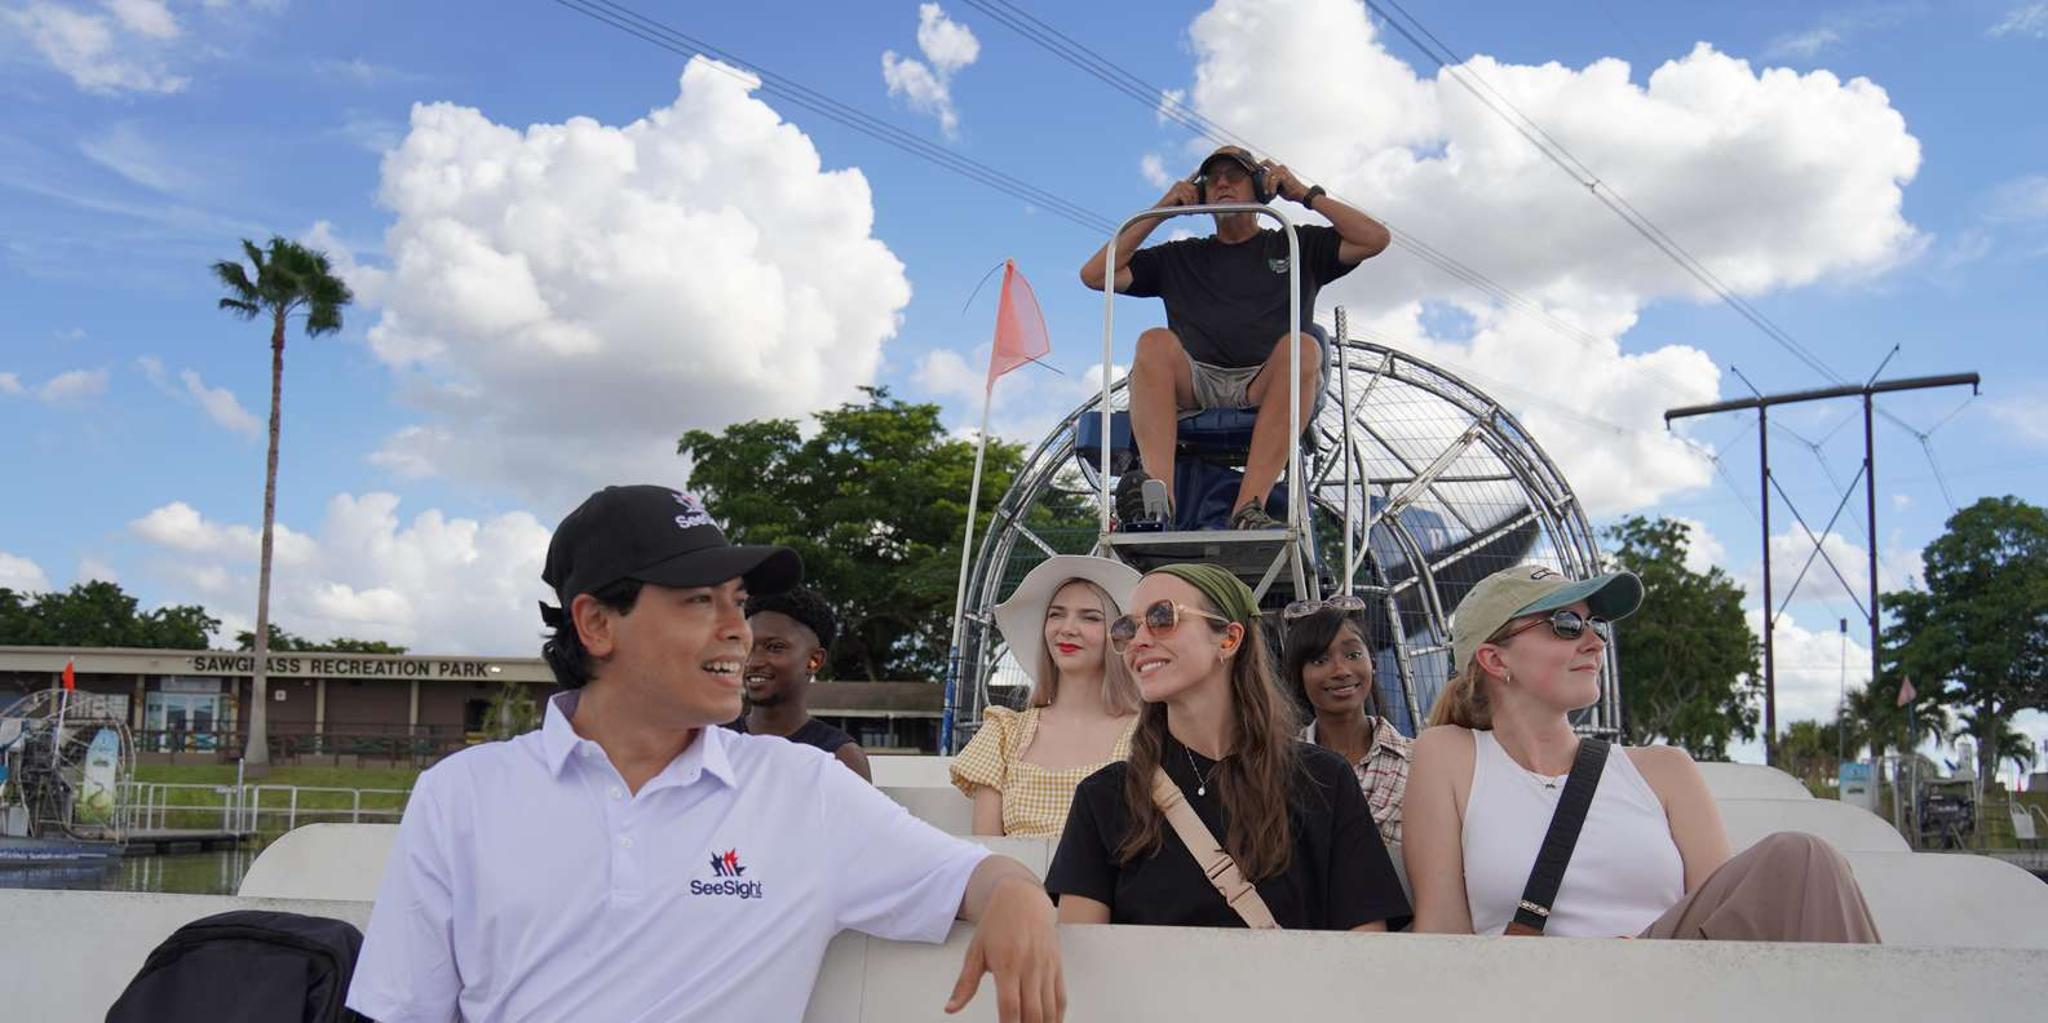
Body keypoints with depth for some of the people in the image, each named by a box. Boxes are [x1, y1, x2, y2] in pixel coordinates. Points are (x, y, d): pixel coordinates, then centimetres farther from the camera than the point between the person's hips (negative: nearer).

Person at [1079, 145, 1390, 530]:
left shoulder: (1295, 246, 26)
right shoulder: (1179, 258, 29)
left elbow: (1376, 239, 14)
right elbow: (1094, 275, 21)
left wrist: (1306, 194, 15)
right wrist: (1159, 212, 19)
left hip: (1266, 389, -1)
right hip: (1193, 389, 1)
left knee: (1301, 347, -33)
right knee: (1155, 342, -30)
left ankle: (1249, 506, -45)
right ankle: (1159, 491, -50)